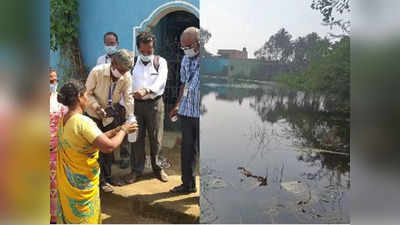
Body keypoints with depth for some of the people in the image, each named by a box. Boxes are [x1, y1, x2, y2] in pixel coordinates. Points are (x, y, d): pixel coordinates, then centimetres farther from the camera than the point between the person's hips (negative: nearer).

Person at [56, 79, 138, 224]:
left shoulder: (63, 120, 3)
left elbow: (93, 138, 7)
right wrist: (123, 131, -14)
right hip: (83, 183, -8)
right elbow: (109, 147, -30)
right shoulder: (82, 121, -26)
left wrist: (116, 130, 5)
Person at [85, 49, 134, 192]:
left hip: (111, 115, 3)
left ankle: (108, 177, 30)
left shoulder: (127, 77, -19)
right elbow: (88, 93, -18)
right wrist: (97, 107, -31)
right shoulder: (97, 72, -26)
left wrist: (130, 118, -28)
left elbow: (128, 98, -20)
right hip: (94, 114, -3)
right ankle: (101, 180, 16)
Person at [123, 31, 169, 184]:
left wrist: (146, 90, -35)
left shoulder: (160, 62, 0)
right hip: (135, 104, 1)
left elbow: (160, 81, -17)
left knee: (156, 138, 7)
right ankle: (137, 169, 24)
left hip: (155, 103, -1)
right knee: (137, 138, 8)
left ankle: (157, 167, 27)